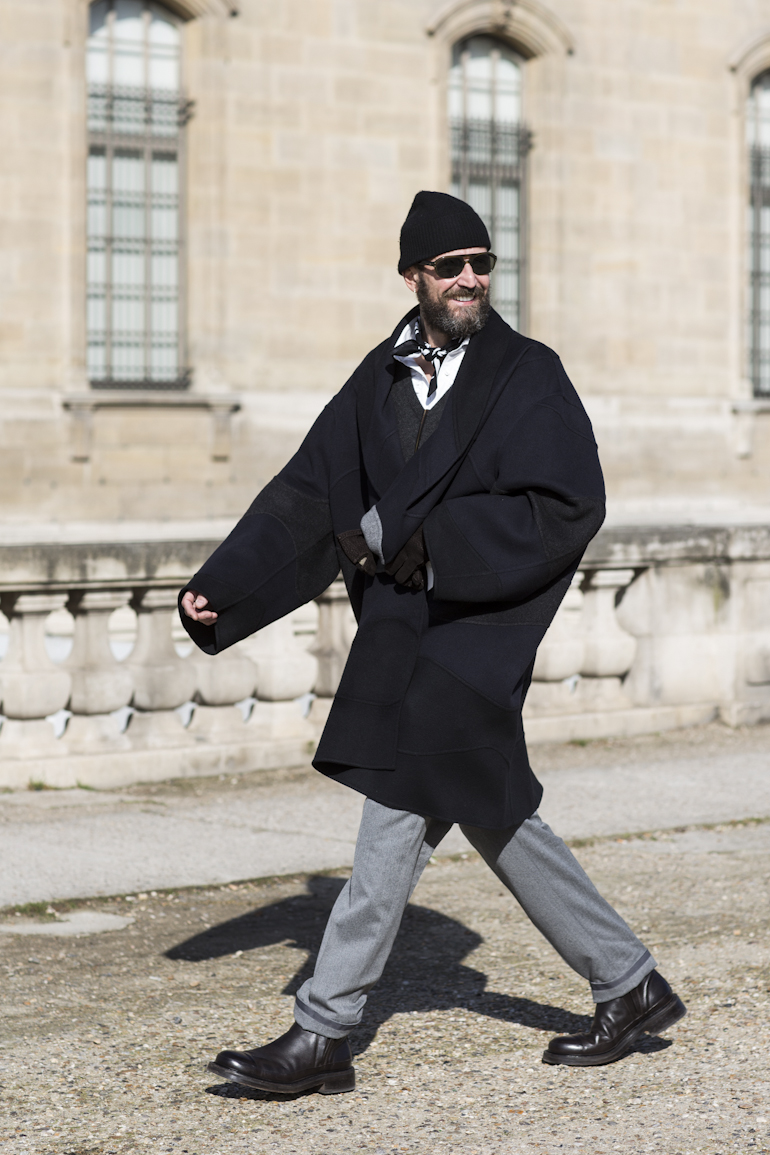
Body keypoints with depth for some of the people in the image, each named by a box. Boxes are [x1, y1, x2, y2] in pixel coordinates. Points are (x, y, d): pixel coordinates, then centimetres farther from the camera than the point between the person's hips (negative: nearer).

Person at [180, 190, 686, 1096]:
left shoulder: (529, 377, -6)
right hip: (404, 636, 7)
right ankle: (631, 986, 28)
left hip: (471, 636, -7)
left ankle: (321, 1036, 0)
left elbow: (570, 506, -15)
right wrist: (220, 590, -5)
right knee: (492, 818, 14)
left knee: (399, 821, -6)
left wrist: (425, 542, -18)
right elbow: (305, 501, 7)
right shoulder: (378, 383, 11)